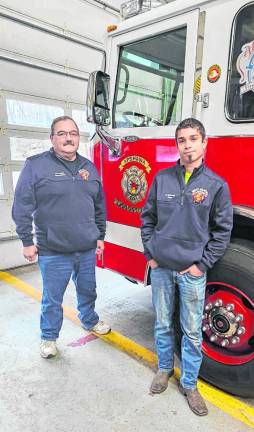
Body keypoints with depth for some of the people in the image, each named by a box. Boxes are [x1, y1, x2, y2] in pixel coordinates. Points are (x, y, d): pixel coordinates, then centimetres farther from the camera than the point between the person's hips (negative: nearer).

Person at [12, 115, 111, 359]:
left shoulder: (89, 167, 6)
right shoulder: (36, 165, -8)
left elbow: (99, 206, 13)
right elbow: (21, 207, -7)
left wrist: (100, 236, 13)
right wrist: (27, 242, -8)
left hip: (87, 249, 4)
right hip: (53, 252, -4)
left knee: (87, 290, 22)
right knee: (52, 298, 12)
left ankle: (89, 321, 48)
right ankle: (49, 337, 36)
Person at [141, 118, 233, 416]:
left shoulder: (216, 185, -4)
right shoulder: (162, 178, 1)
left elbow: (222, 230, -2)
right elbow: (148, 218, 7)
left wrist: (202, 264, -6)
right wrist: (150, 254, 2)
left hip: (192, 271, -1)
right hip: (161, 268, 2)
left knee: (192, 331, 11)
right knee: (162, 324, 17)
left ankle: (189, 383, 32)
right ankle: (164, 368, 40)